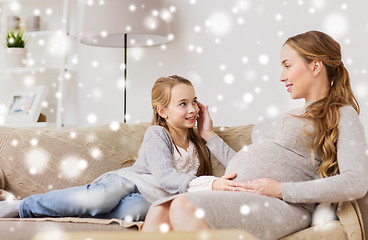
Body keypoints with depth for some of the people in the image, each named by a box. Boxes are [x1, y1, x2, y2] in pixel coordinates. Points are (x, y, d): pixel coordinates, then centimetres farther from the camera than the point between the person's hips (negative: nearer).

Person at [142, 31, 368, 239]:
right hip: (233, 197, 7)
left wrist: (282, 190, -13)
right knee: (158, 212, -22)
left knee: (183, 206, -32)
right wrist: (210, 136, 32)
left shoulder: (343, 116, 6)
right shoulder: (293, 116, 30)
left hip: (280, 206, -7)